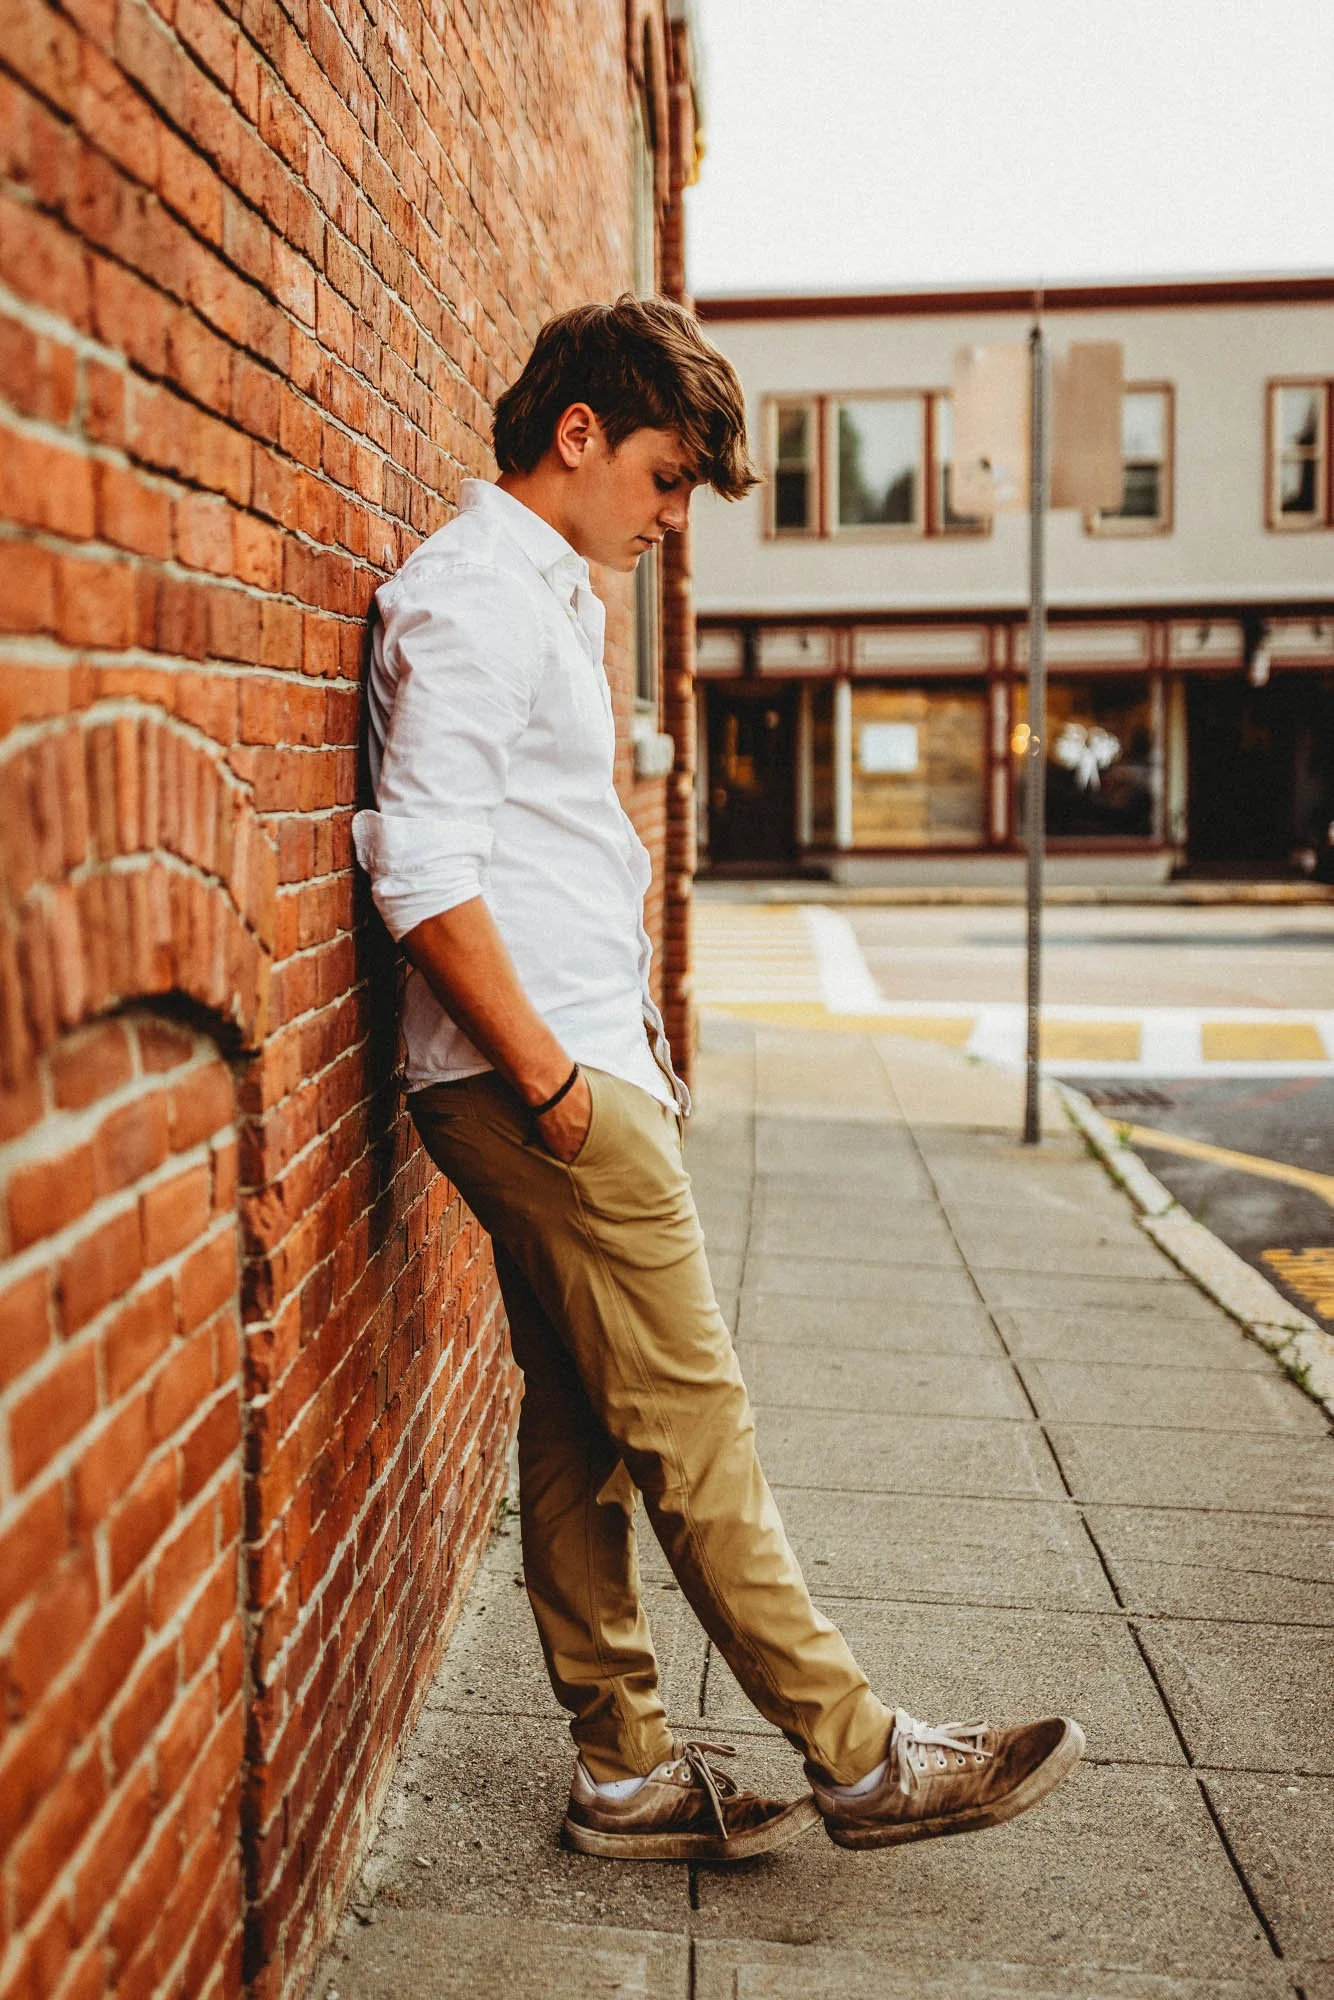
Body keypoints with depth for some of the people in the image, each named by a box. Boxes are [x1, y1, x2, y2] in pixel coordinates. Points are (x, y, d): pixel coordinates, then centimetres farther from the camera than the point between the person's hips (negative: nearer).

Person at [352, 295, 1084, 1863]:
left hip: (575, 1070, 10)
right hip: (541, 1083, -10)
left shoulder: (545, 594, 21)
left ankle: (626, 1770, 21)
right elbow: (422, 867, -19)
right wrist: (553, 1082, -17)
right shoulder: (474, 594, -10)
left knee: (581, 1432, 12)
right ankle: (860, 1759, 7)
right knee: (689, 1422, -3)